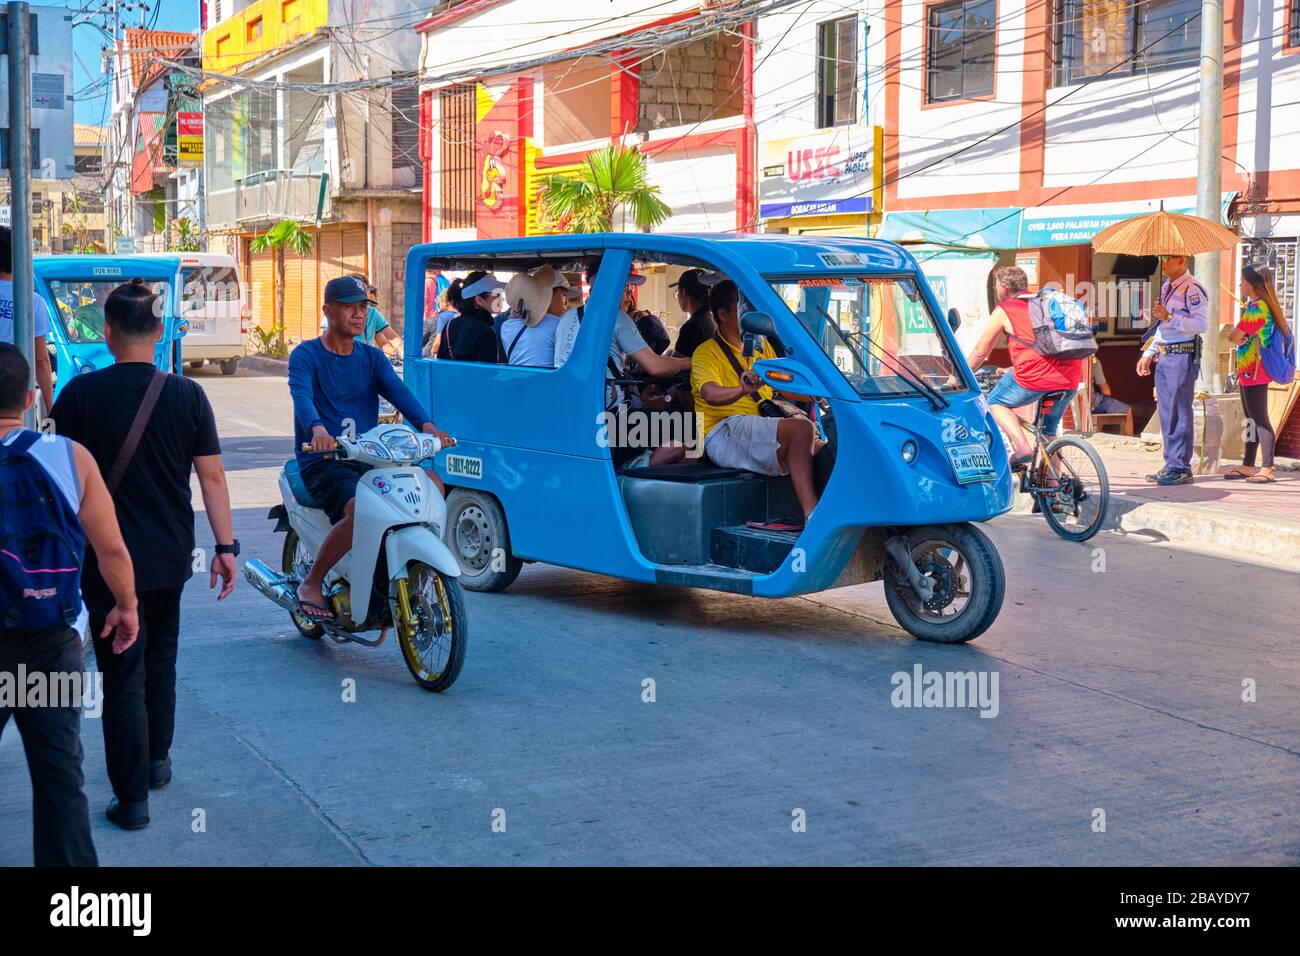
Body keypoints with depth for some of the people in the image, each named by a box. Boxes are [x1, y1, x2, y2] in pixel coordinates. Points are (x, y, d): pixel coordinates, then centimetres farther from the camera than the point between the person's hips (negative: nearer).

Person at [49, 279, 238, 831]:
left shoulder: (81, 393, -10)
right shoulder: (187, 396, -5)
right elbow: (212, 477, -4)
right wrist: (225, 546, 2)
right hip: (170, 557, 3)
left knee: (123, 676, 3)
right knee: (160, 661, 23)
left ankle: (132, 798, 4)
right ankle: (157, 761, 37)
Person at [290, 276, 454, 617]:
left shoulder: (372, 357, 16)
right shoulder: (306, 355, 1)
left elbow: (397, 390, -3)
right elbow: (301, 394, -20)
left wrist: (426, 424, -24)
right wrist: (317, 429, -43)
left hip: (369, 458, 5)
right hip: (322, 461, -5)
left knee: (432, 484, -16)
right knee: (359, 510, -33)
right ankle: (311, 583, -12)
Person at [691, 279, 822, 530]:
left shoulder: (763, 347, 23)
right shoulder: (707, 352, 0)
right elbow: (710, 394, -19)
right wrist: (743, 389, -40)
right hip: (724, 432, -7)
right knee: (800, 426, -31)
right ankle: (812, 515, -40)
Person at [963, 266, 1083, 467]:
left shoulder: (1004, 310, 8)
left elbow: (980, 351, 14)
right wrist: (1015, 370, 51)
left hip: (1034, 375, -6)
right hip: (1069, 378, 6)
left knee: (996, 402, 17)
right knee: (1050, 432, 22)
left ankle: (1022, 447, -3)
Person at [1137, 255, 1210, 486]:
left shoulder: (1192, 289, -12)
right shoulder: (1166, 286, 18)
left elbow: (1201, 324, -22)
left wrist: (1169, 317, -22)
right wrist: (1148, 354, 24)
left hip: (1183, 356, -10)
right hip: (1164, 355, 10)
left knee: (1179, 411, -9)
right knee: (1166, 412, 11)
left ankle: (1180, 467, -6)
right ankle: (1171, 464, 17)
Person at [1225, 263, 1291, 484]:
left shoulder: (1256, 308, -17)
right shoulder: (1256, 305, 15)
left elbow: (1233, 337, -17)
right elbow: (1239, 337, 14)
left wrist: (1241, 339, 2)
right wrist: (1244, 339, -5)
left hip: (1254, 372, -11)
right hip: (1248, 372, 11)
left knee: (1259, 420, -9)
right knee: (1253, 420, 13)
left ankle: (1267, 469, -9)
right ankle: (1248, 467, 20)